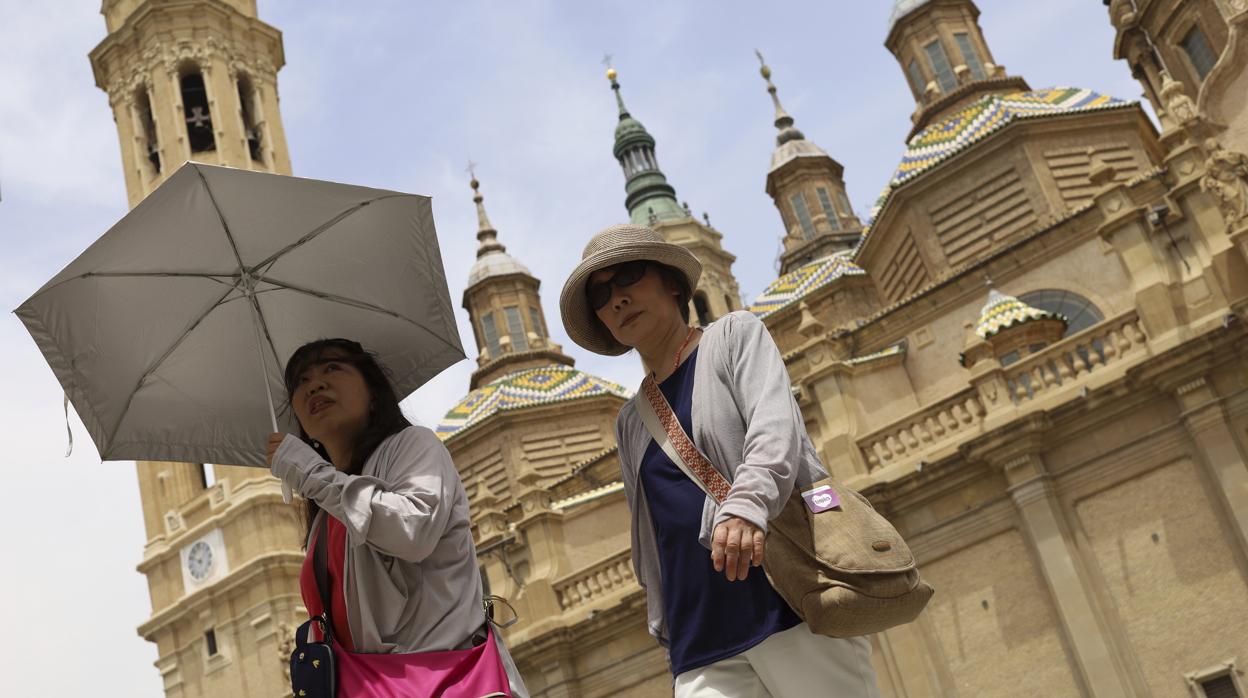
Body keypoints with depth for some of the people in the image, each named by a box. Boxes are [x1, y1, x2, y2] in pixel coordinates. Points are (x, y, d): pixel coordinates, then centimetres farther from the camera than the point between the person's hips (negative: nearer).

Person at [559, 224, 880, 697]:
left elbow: (775, 426, -12)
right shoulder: (630, 422, 22)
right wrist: (666, 629, 13)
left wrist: (747, 505, -31)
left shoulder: (734, 335, 7)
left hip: (794, 607, -4)